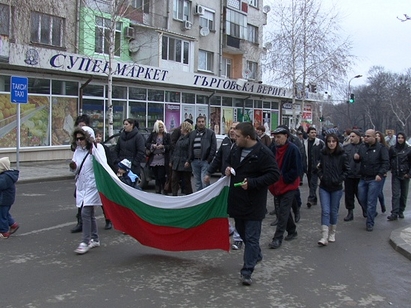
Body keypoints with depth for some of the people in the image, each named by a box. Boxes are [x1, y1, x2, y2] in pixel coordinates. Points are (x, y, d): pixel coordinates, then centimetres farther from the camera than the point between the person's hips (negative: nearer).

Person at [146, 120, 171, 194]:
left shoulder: (167, 135, 2)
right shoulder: (152, 134, 9)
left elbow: (170, 146, -1)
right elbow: (146, 144, 6)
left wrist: (163, 146, -16)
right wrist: (152, 145, -11)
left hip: (162, 159, -3)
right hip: (153, 159, 3)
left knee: (161, 176, -8)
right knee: (156, 176, 9)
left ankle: (164, 190, 9)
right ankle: (157, 191, 19)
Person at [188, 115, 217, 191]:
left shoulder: (210, 133, 0)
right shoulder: (192, 134, 14)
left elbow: (213, 147, -5)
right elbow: (189, 148, 15)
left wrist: (209, 160, -11)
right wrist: (190, 159, 6)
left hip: (205, 161, -5)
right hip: (194, 161, 5)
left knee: (204, 181, -10)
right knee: (198, 183, 11)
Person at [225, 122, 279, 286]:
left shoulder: (263, 153, -17)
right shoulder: (236, 149, 5)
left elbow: (274, 174, -18)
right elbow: (229, 161, 22)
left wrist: (252, 182, -25)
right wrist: (228, 169, -2)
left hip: (254, 203, -8)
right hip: (237, 199, 8)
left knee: (251, 237, -2)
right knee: (241, 232, 22)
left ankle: (247, 272, 1)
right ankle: (256, 255, 45)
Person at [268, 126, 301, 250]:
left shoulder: (293, 149, -14)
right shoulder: (274, 149, 3)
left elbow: (297, 169, -15)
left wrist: (284, 179, -14)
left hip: (289, 186, -6)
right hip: (277, 186, 6)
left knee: (283, 212, -5)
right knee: (284, 211, 17)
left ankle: (278, 238, -1)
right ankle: (292, 231, 34)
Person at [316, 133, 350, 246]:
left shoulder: (342, 156, -7)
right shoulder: (323, 154, -1)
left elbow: (347, 170, 0)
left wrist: (340, 180, -8)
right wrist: (321, 176, -2)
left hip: (336, 188, -1)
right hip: (324, 187, 1)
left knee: (334, 211, 11)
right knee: (325, 211, -4)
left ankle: (332, 233, 29)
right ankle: (324, 237, -5)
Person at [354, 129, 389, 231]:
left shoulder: (381, 148, -8)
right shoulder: (362, 147, 8)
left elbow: (386, 163, -11)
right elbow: (358, 161, 19)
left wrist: (380, 174, -21)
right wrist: (356, 158, -5)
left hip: (374, 179, -6)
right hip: (363, 178, 6)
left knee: (371, 202, -3)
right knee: (362, 199, 12)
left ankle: (370, 224, 6)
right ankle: (373, 213, 37)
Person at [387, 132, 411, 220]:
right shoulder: (392, 149, 2)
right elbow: (388, 160, 6)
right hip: (395, 175, 0)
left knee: (404, 195, 8)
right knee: (396, 195, -6)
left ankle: (401, 211, 20)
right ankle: (394, 213, -10)